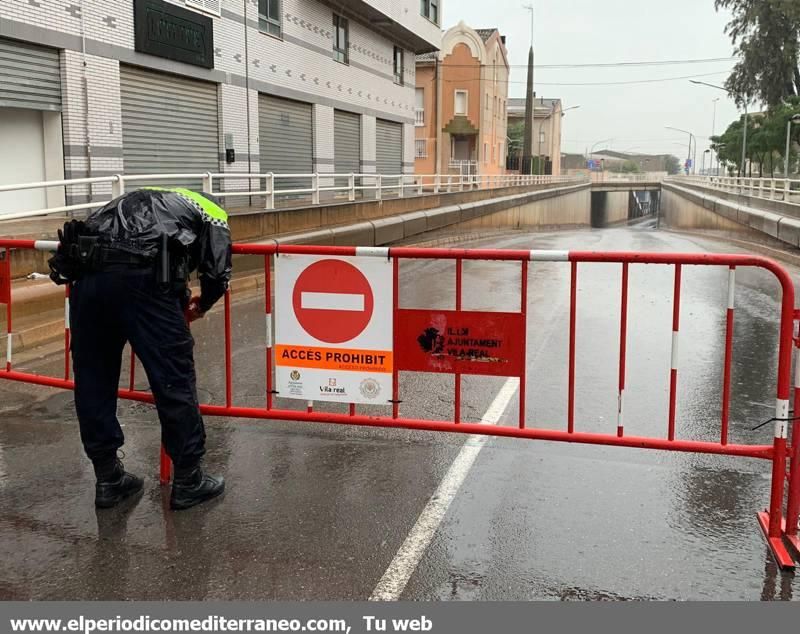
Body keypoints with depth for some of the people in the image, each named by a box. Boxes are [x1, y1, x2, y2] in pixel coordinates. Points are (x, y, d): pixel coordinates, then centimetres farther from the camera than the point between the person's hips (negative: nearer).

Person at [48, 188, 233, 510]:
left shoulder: (139, 199, 38)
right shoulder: (211, 212, 21)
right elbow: (218, 273, 10)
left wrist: (179, 301, 36)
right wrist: (201, 306, 30)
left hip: (86, 271, 6)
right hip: (139, 276, -6)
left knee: (92, 381, 15)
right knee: (174, 379, 6)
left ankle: (108, 478, 26)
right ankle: (188, 480, 16)